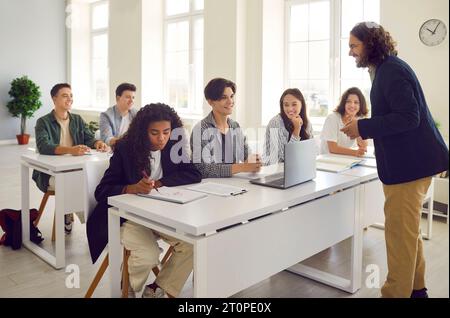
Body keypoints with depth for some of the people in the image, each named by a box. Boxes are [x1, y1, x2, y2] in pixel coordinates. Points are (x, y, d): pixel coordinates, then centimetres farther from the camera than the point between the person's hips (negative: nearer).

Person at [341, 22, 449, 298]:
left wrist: (363, 127, -20)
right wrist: (366, 129, 12)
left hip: (410, 162, -11)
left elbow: (408, 118, -24)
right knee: (408, 228, 18)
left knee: (400, 231, -4)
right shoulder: (387, 68, 17)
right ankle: (415, 287, 32)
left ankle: (397, 292, 8)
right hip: (410, 160, 11)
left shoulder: (391, 70, -15)